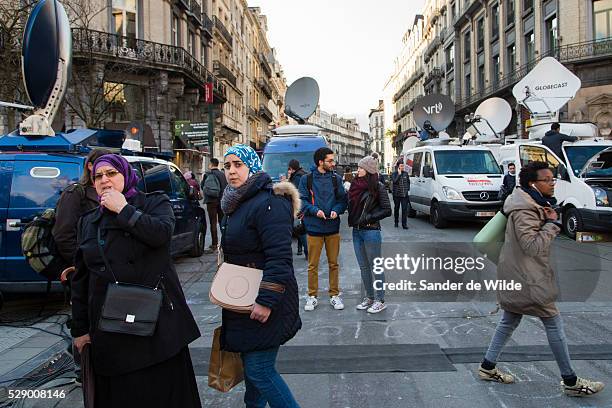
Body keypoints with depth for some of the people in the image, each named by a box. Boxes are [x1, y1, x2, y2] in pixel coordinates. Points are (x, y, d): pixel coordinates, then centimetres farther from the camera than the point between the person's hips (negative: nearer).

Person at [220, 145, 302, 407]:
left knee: (258, 369, -6)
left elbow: (279, 258, -25)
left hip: (264, 305, -9)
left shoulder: (268, 203, -19)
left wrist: (266, 301, -27)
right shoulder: (236, 203, 13)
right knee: (250, 363, 20)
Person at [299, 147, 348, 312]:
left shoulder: (336, 179, 5)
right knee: (312, 265, 5)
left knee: (333, 263, 11)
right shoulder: (307, 179, -3)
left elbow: (342, 199, 6)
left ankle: (334, 295, 24)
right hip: (314, 228, -2)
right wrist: (315, 210, -19)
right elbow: (302, 201, -3)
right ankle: (312, 296, 19)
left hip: (333, 227, 2)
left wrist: (336, 210, -13)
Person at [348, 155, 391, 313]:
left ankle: (380, 300, 14)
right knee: (363, 267, 14)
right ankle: (369, 297, 26)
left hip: (371, 231, -7)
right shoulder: (356, 185, 8)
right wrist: (353, 221, 3)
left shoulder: (378, 187, -10)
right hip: (357, 231, 7)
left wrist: (368, 218, -13)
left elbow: (387, 210, -11)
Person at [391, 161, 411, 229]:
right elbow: (395, 181, -19)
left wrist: (408, 189, 9)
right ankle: (396, 222, 25)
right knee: (396, 208, 11)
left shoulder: (406, 173, 9)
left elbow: (408, 182, 20)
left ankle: (404, 224, -7)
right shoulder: (394, 174, -2)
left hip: (404, 194, 1)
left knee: (405, 209, -8)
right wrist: (399, 174, -17)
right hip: (396, 194, -1)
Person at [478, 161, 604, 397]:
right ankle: (570, 382, 13)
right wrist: (552, 223, -17)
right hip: (527, 279, -10)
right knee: (554, 324, 1)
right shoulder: (524, 211, -21)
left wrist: (548, 220, 1)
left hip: (514, 277, 10)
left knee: (509, 321, 15)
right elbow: (534, 246, -24)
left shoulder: (535, 205, 12)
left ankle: (487, 368, 23)